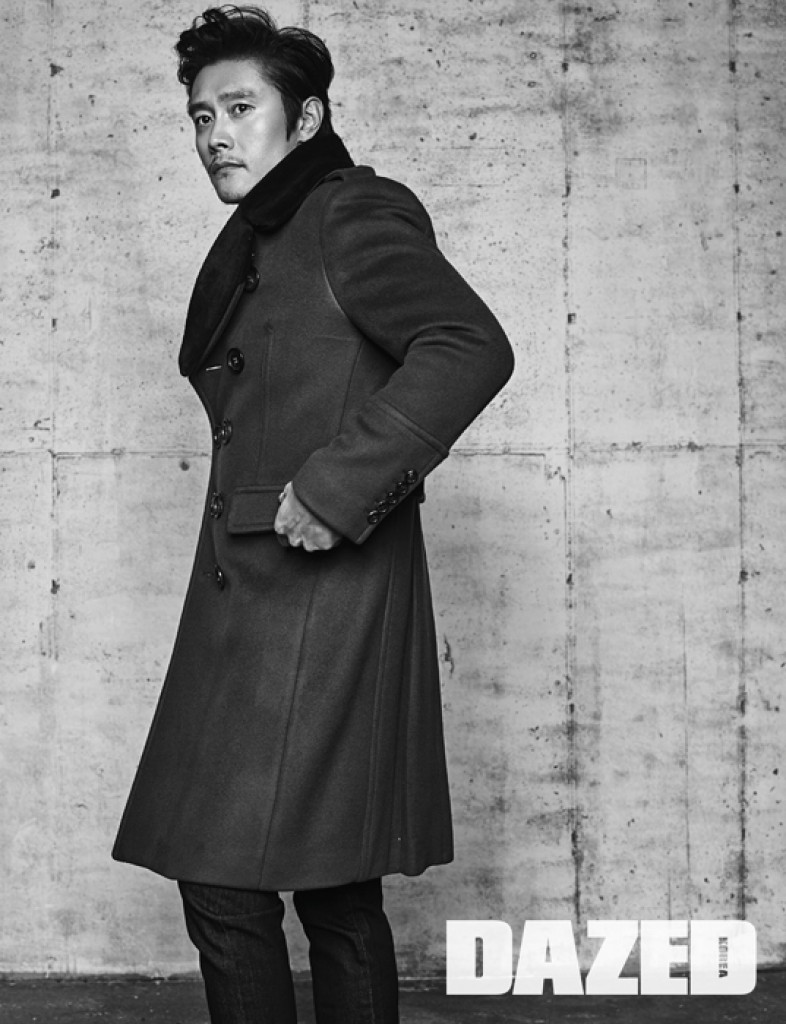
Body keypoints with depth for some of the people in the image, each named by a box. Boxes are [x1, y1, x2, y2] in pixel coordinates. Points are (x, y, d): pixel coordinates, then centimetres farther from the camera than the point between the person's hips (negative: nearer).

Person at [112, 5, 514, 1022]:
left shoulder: (353, 217, -5)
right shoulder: (252, 248, 21)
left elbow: (473, 348, -19)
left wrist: (341, 483, -21)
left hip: (320, 586, -9)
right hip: (249, 592, 9)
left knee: (229, 890, -9)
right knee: (334, 893, 13)